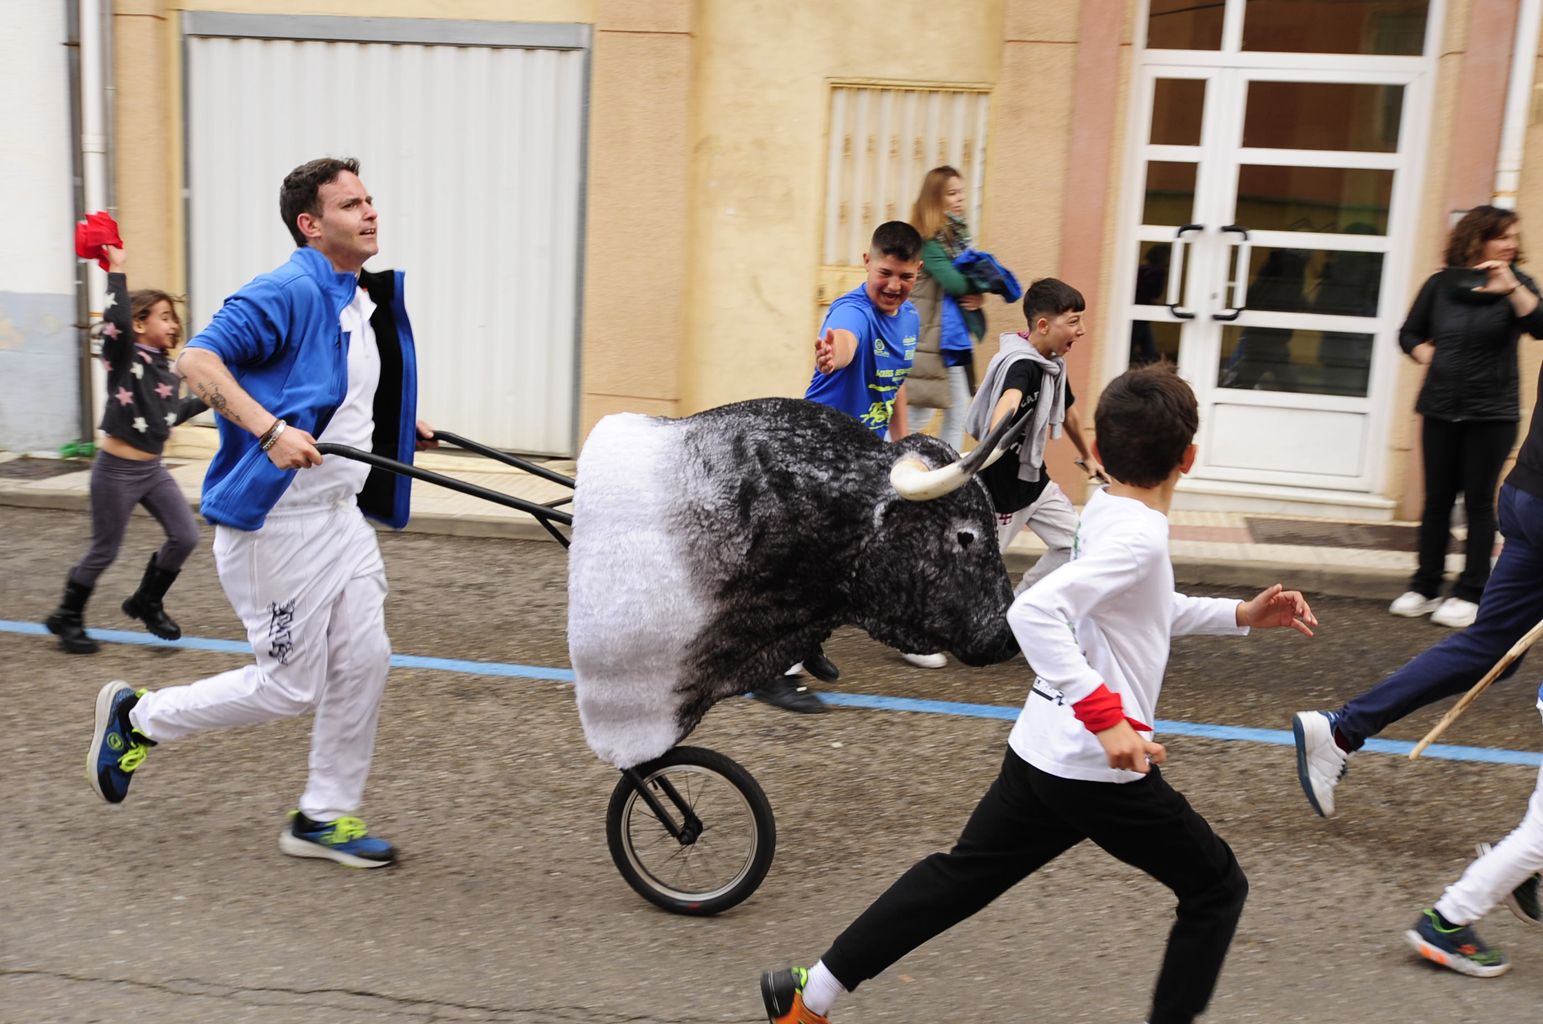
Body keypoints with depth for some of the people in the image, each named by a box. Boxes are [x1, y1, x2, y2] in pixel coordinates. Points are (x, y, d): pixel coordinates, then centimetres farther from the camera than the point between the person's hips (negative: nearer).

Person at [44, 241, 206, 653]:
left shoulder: (167, 370, 7)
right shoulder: (125, 358, -14)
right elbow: (116, 323, -35)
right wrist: (116, 270, -31)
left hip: (153, 469, 7)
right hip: (117, 470, -7)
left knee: (185, 536, 2)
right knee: (104, 551, 4)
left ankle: (146, 603, 23)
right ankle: (67, 618, 25)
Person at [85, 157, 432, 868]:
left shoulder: (367, 299, 12)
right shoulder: (288, 293, -17)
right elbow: (197, 360, -25)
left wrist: (399, 428, 17)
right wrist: (271, 430, -35)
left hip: (341, 513, 9)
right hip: (276, 522, -9)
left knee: (363, 661, 7)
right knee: (290, 687, 0)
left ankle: (324, 817, 22)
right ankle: (136, 717, 23)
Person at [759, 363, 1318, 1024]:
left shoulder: (1104, 515, 7)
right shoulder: (1139, 535, -20)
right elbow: (1034, 611, -33)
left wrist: (1242, 615, 19)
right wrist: (1106, 715, -34)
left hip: (1040, 751, 8)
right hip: (1101, 770, -8)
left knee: (961, 876, 18)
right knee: (1217, 890, 14)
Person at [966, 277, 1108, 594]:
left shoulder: (1054, 364, 3)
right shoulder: (1021, 364, -25)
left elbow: (1068, 413, 21)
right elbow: (1007, 403, -49)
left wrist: (1087, 457, 35)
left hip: (1035, 478, 9)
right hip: (1002, 484, -9)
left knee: (1074, 543, 8)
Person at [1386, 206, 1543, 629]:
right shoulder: (1441, 284, 3)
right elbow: (1410, 334, 14)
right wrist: (1430, 356, -3)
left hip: (1492, 415, -2)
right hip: (1440, 409, 2)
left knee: (1478, 502, 2)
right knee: (1437, 499, 8)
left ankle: (1470, 594, 9)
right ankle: (1425, 587, 17)